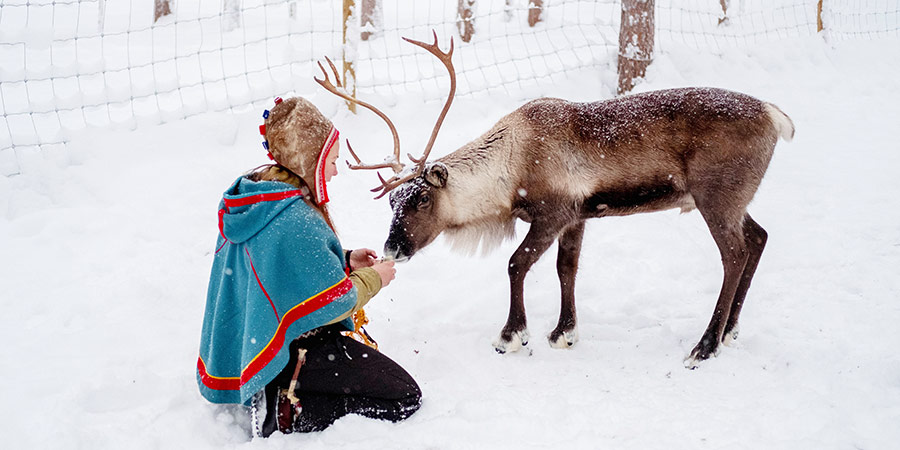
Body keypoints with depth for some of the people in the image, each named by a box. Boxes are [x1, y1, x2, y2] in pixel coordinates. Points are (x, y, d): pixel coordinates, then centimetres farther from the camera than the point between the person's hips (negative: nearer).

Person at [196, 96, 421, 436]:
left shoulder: (250, 200, 4)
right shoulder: (297, 222, -27)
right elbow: (333, 303, -20)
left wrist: (344, 262, 12)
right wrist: (373, 278, -1)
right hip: (292, 352, -10)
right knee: (404, 398, -7)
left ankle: (273, 397, 12)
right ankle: (287, 413, -11)